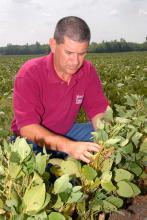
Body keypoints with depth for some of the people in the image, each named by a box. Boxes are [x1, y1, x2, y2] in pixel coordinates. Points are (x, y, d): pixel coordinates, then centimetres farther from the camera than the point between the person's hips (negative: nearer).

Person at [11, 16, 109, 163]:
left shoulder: (88, 70, -9)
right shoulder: (29, 73, -24)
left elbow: (98, 110, -7)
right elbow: (27, 127, -30)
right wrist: (69, 146, -44)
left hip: (68, 132, 5)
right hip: (32, 140, -4)